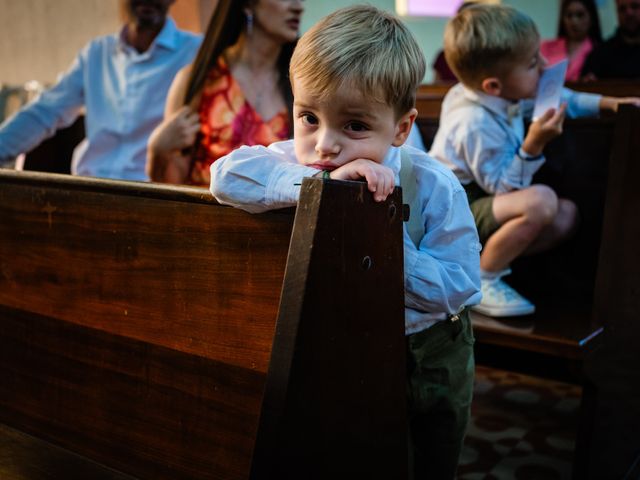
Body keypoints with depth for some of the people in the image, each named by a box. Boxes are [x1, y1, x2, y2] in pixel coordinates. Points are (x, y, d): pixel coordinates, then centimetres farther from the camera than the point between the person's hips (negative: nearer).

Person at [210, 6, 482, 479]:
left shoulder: (434, 186, -27)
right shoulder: (302, 159, -21)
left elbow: (459, 289, -25)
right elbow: (228, 174, -38)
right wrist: (321, 182, -47)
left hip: (427, 355, -1)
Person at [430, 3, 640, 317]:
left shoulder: (503, 94, -3)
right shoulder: (476, 125, -32)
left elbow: (558, 97, 14)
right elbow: (502, 186, -25)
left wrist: (609, 103, 7)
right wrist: (534, 144, -34)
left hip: (483, 197, 10)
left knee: (566, 214, 4)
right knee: (541, 201, -32)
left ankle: (487, 257, 3)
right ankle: (480, 282, -14)